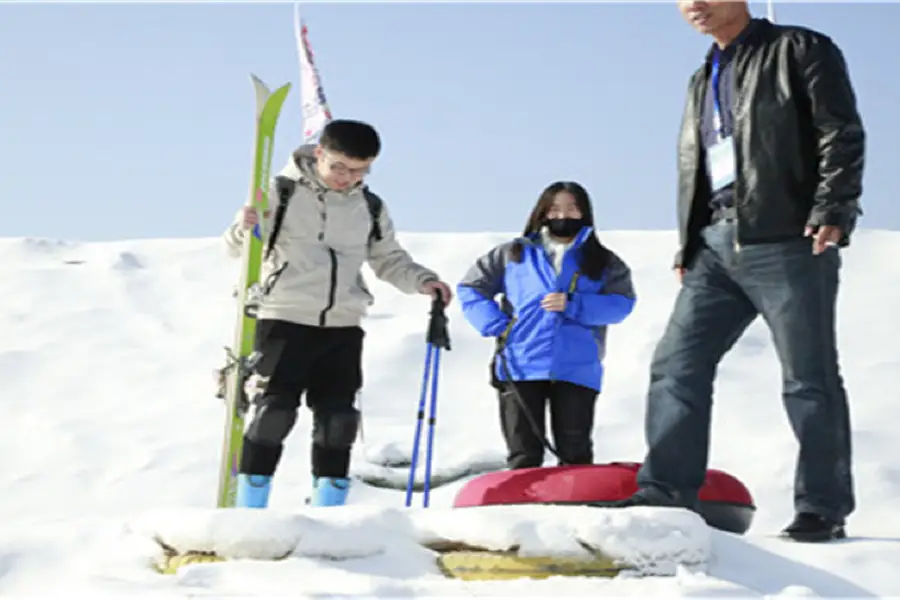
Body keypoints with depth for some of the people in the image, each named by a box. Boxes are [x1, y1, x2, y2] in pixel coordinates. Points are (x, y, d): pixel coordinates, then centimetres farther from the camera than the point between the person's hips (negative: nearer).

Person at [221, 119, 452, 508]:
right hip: (286, 320, -4)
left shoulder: (370, 209, 9)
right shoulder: (282, 193, -3)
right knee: (274, 412, -10)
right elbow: (236, 247, -3)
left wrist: (422, 281, 0)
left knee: (337, 423, 3)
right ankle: (249, 514, -3)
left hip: (343, 328, 4)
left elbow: (388, 259, 18)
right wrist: (244, 229, -26)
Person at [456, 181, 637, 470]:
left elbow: (621, 304, -3)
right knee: (524, 455, 3)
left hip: (576, 369, 0)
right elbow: (470, 288, 14)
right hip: (520, 367, 1)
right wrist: (496, 325, -1)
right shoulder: (515, 253, 13)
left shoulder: (603, 262, 11)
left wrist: (573, 305, -16)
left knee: (575, 454, 2)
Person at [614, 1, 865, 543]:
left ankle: (823, 508, 4)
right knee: (676, 365, -2)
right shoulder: (703, 82, 25)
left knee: (809, 377, -3)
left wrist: (833, 210, -16)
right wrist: (687, 247, 20)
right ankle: (666, 493, -1)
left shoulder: (800, 50, 3)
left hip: (787, 240, -7)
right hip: (715, 247, 7)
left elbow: (842, 134, -5)